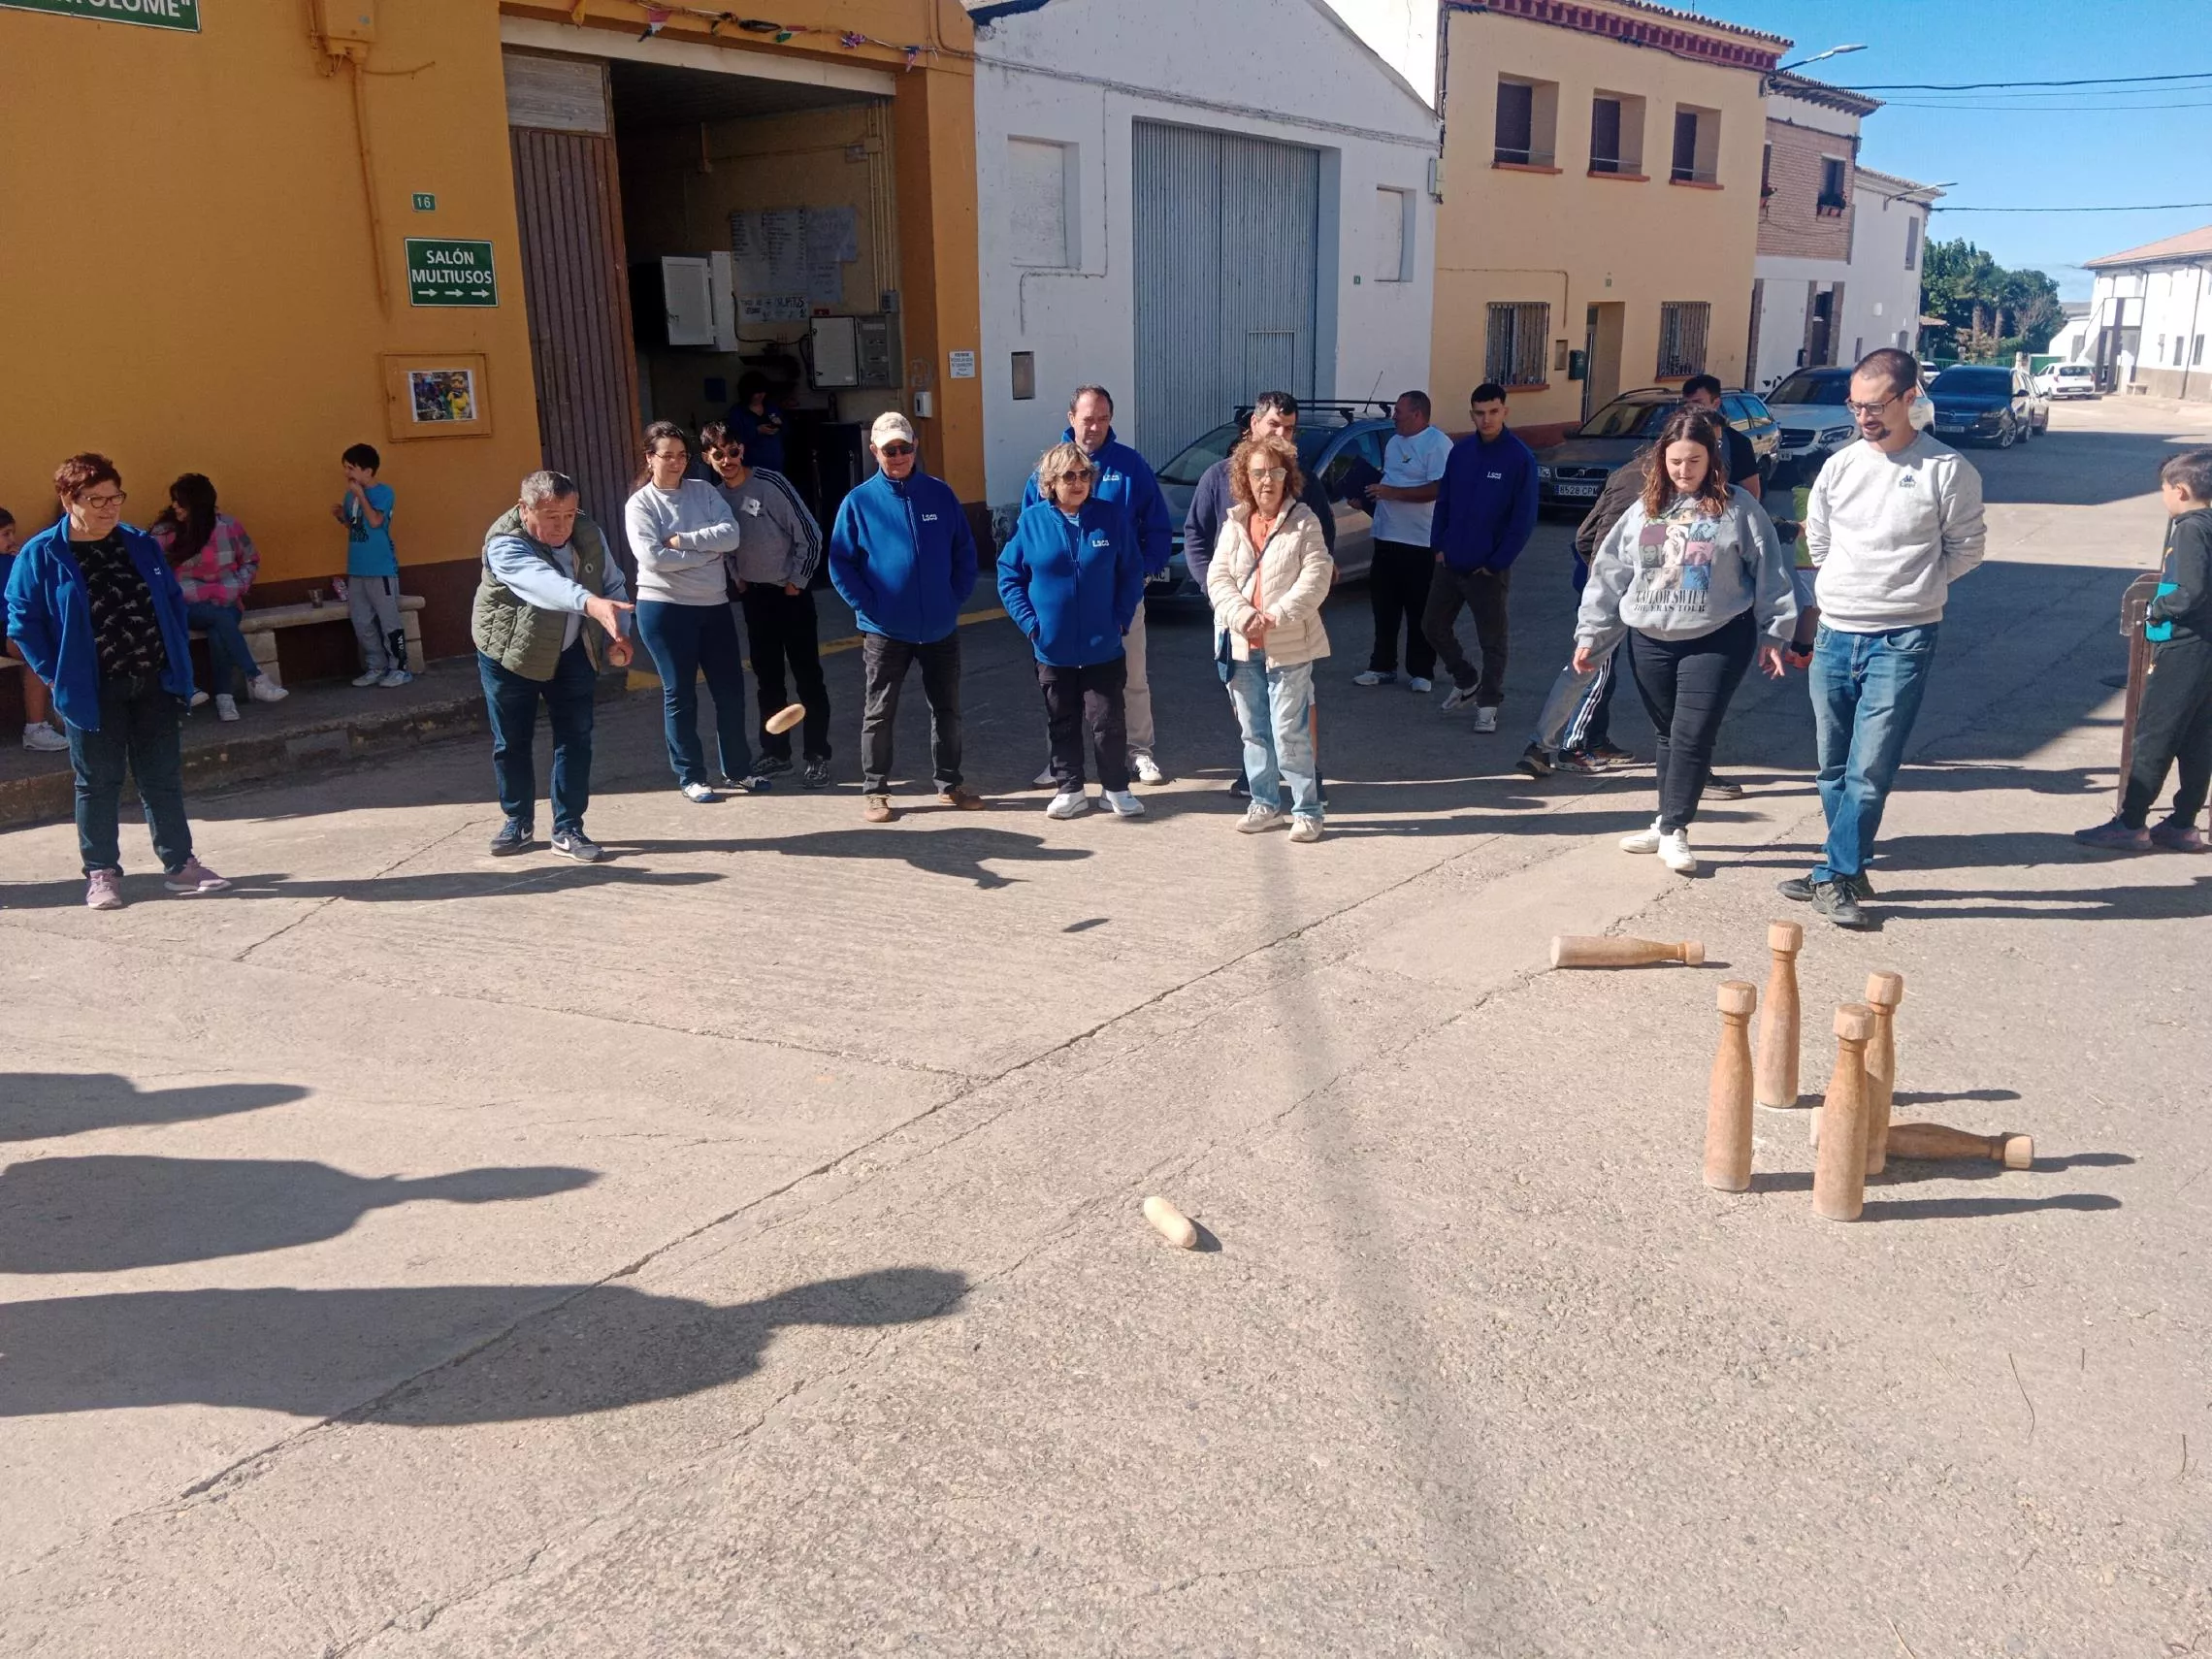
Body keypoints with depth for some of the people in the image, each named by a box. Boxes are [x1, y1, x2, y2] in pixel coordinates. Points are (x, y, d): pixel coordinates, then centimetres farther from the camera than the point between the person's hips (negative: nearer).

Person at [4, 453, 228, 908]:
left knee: (163, 777, 8)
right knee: (98, 782, 6)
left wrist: (178, 660, 5)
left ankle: (180, 863, 18)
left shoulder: (141, 546, 7)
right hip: (93, 691, -3)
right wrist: (55, 675, -8)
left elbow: (173, 602, 13)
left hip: (153, 683, 3)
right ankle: (101, 873, 17)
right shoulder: (40, 555, -5)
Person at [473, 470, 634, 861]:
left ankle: (568, 829, 9)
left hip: (572, 653, 4)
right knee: (512, 742, 7)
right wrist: (591, 604, -63)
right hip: (509, 654, -3)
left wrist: (617, 636, -9)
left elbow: (614, 586, 6)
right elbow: (541, 581, -45)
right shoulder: (505, 544, -26)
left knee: (575, 738, 0)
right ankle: (519, 823, 25)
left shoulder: (590, 535, -7)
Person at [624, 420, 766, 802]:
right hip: (665, 608, -4)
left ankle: (737, 769, 21)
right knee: (679, 694, 4)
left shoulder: (704, 491, 6)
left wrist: (681, 540, -15)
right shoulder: (641, 504, -4)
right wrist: (705, 552, -13)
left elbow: (730, 535, -8)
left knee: (730, 689, 8)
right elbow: (651, 557, -18)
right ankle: (691, 776, 14)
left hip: (714, 605, 4)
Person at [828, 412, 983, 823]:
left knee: (947, 709, 12)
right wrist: (867, 605, -10)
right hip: (885, 631, -2)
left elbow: (965, 551, 6)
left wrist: (957, 597, -2)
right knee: (878, 714, 6)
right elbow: (840, 563, -3)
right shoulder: (859, 502, -4)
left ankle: (950, 783, 26)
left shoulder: (940, 494, 2)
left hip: (941, 628, 2)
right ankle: (874, 790, 17)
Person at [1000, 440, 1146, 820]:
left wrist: (1122, 618, -6)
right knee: (1061, 724, 12)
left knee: (1109, 721, 2)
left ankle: (1117, 789, 17)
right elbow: (1009, 575, 2)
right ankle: (1069, 790, 24)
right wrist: (1029, 621, -6)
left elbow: (1132, 573, 1)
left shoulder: (1113, 517, -4)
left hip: (1104, 647, -1)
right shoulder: (1032, 520, -3)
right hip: (1053, 647, 1)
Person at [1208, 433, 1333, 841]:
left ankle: (1307, 809, 5)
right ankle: (1265, 803, 25)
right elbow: (1218, 577, 1)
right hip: (1241, 645, 4)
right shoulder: (1234, 523, 7)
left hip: (1289, 645, -4)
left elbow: (1316, 576, -11)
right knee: (1253, 731, 12)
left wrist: (1277, 615, -19)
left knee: (1290, 732, -6)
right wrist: (1242, 615, -15)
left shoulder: (1303, 521, -4)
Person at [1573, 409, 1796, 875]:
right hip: (1650, 641, 4)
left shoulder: (1738, 507, -2)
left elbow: (1769, 572, 0)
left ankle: (1674, 830, 1)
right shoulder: (1645, 508, 6)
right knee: (1667, 734, 13)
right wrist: (1591, 635, 4)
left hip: (1718, 640, -3)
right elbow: (1609, 574, 7)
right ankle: (1666, 824, 23)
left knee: (1693, 735, -8)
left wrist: (1774, 633, -2)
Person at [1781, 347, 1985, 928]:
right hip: (1835, 634, 5)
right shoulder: (1838, 467, 6)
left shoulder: (1947, 471, -6)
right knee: (1834, 766, 10)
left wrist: (1908, 589, 6)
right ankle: (1849, 872, 22)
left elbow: (1966, 550, 3)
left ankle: (1835, 875, 1)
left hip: (1902, 641, -5)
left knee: (1870, 769, -8)